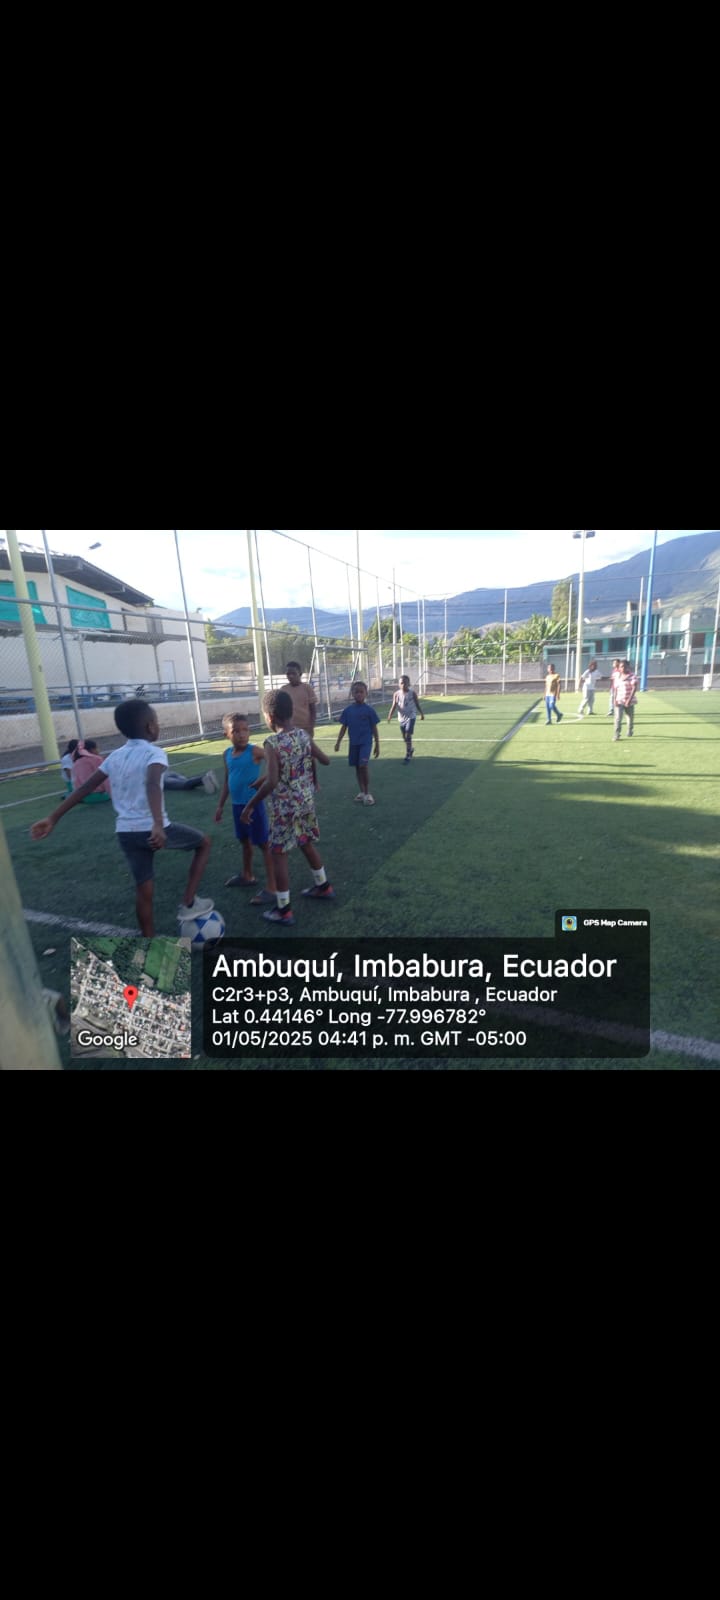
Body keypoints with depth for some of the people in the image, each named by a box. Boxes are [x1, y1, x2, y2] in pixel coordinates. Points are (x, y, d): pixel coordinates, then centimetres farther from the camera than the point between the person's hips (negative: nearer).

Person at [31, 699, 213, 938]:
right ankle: (188, 905, 13)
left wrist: (53, 818, 14)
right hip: (151, 830, -6)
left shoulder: (115, 757, 11)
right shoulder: (155, 753, -10)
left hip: (125, 832, 6)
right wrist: (158, 825, -43)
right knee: (204, 843, 16)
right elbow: (152, 785, -30)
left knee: (144, 890, 16)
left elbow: (85, 788, 10)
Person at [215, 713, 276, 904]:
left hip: (253, 804, -7)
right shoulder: (227, 754, 6)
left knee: (264, 844, -1)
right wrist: (221, 805, 19)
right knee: (245, 841, 23)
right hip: (237, 804, 7)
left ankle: (272, 888, 3)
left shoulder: (254, 751, -14)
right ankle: (247, 876, 43)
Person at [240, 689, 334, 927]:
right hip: (306, 802, 7)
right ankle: (323, 887, 42)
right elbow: (326, 761, 10)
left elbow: (271, 782, -27)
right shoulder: (304, 735, 0)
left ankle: (284, 910, 11)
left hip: (284, 807, -7)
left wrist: (250, 806, -18)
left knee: (279, 854, 5)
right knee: (307, 844, 26)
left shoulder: (272, 743, -20)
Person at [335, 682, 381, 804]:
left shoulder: (369, 710, -5)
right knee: (358, 767, 11)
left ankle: (367, 793, -2)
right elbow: (344, 727, 9)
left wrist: (377, 745, 0)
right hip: (353, 742, 4)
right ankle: (362, 792, 24)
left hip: (366, 742, -4)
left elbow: (374, 728, 0)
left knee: (364, 765, -16)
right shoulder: (348, 710, 3)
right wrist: (338, 742, 4)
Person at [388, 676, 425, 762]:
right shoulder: (396, 694, -2)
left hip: (411, 717, -3)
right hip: (402, 718, 4)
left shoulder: (412, 693, -6)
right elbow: (394, 706, -6)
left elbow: (417, 704, 5)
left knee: (408, 736, -12)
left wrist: (422, 714, 11)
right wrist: (390, 716, -20)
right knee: (404, 737, 14)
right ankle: (410, 750, 41)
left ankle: (408, 757, -6)